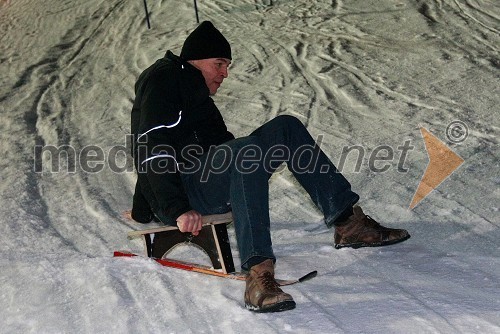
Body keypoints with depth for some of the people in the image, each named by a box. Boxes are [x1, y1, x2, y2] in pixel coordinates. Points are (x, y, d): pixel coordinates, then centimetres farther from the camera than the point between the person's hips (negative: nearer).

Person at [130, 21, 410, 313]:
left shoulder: (194, 90, 26)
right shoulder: (164, 80, -4)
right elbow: (151, 150, -16)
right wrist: (178, 209, -24)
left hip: (209, 185, 9)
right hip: (178, 195, -9)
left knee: (285, 128, -2)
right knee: (248, 151, -35)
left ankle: (348, 222, -11)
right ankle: (258, 273, -45)